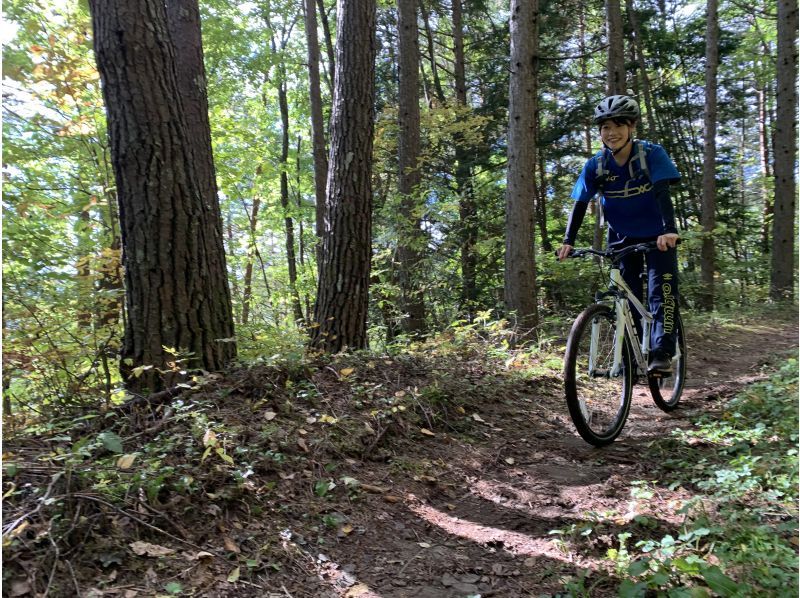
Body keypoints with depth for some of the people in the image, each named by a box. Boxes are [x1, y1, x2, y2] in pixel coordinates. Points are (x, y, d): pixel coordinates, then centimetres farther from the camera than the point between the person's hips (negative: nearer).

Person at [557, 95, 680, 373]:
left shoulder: (651, 154, -18)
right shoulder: (595, 166, -11)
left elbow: (662, 193, -28)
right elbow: (580, 204, -13)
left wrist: (669, 230, -43)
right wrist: (568, 241, -25)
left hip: (657, 237, -2)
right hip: (622, 239, 3)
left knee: (661, 290, -16)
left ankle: (662, 354, -14)